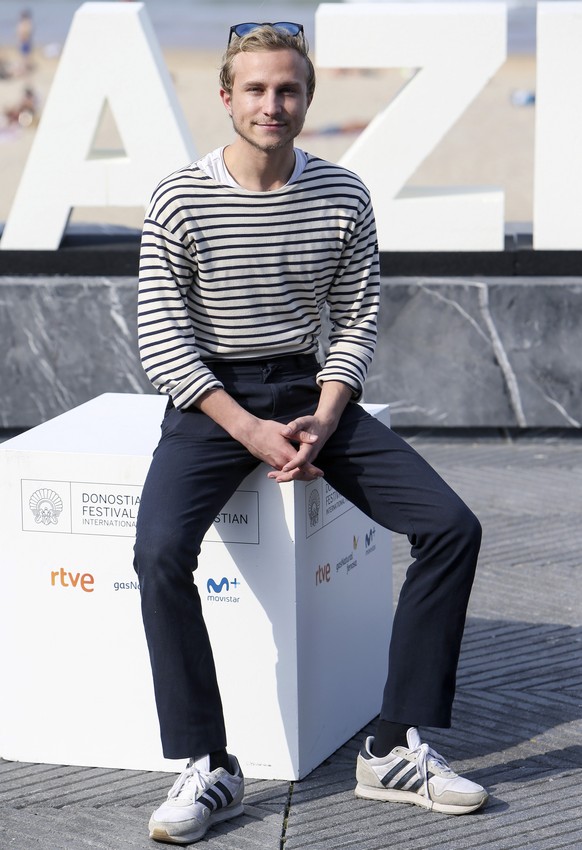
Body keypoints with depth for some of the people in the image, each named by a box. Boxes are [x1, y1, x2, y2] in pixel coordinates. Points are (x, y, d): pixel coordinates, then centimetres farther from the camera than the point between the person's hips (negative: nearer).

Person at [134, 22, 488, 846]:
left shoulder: (343, 197, -1)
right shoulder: (182, 199, -9)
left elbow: (356, 321, 5)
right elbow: (162, 337, -10)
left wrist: (321, 422, -11)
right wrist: (249, 430, -19)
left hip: (307, 388, 3)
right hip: (211, 396, -3)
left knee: (453, 527, -13)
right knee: (161, 549, -30)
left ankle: (398, 749, -6)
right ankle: (209, 769, -19)